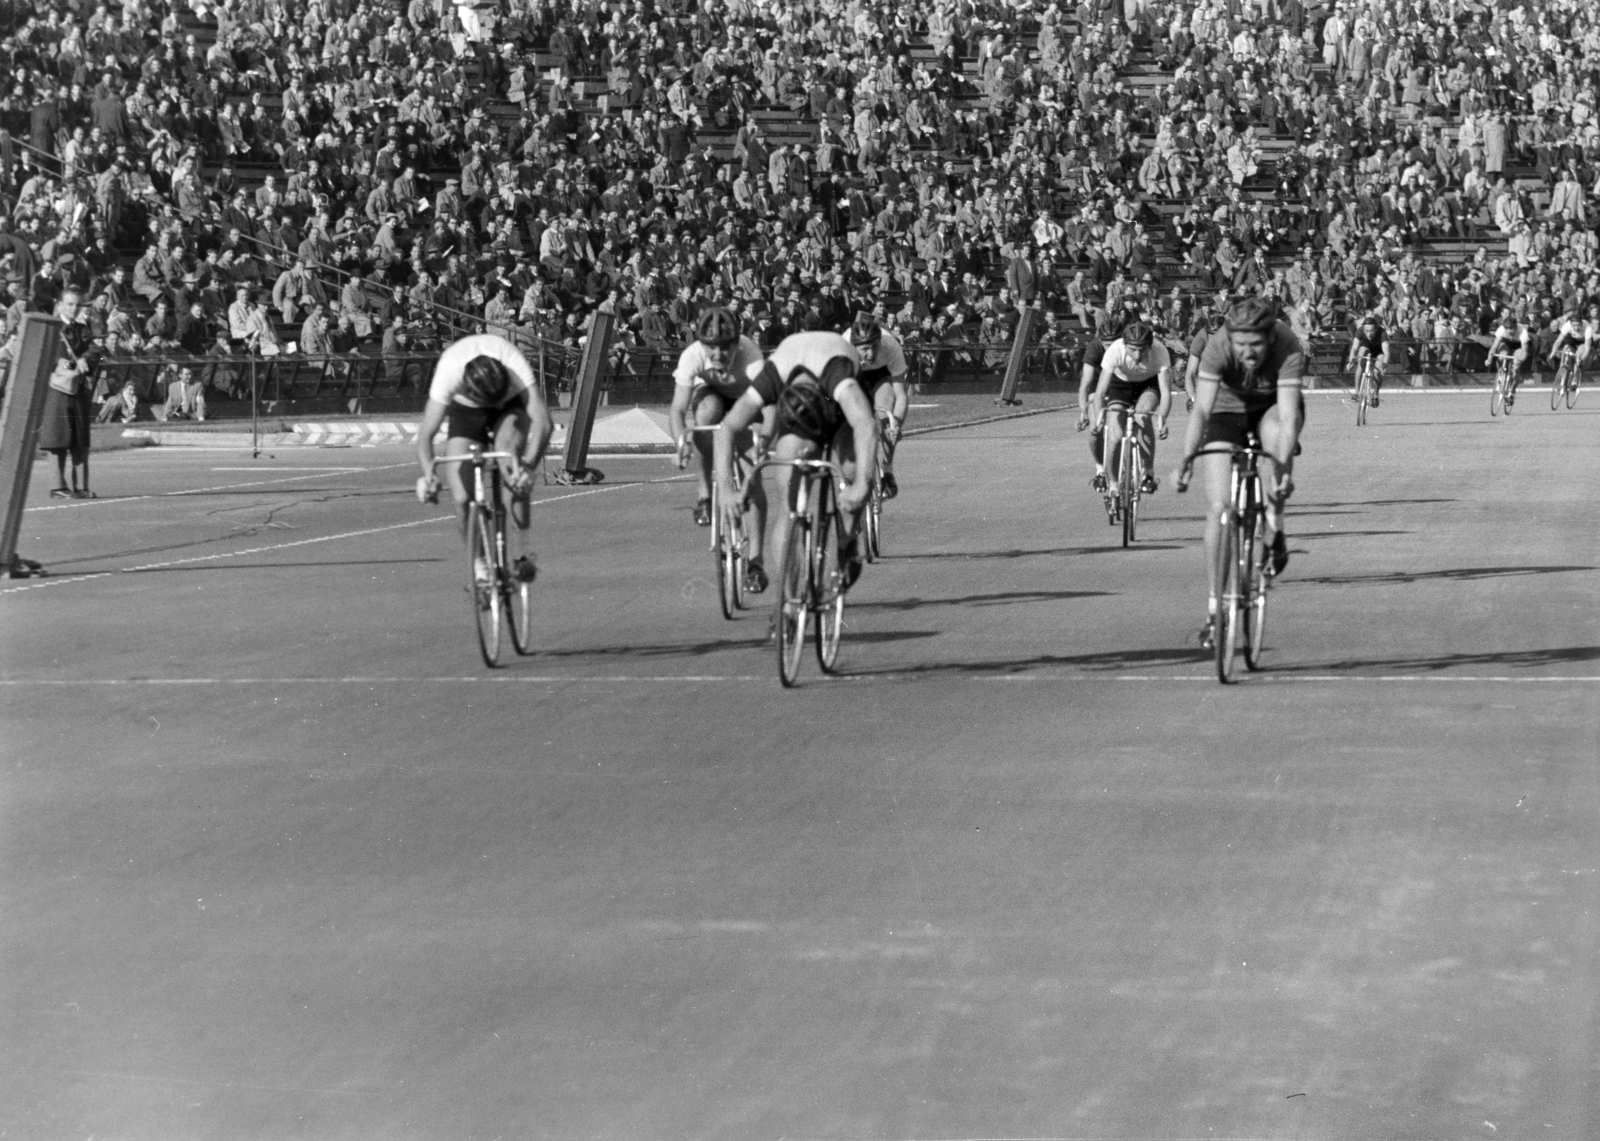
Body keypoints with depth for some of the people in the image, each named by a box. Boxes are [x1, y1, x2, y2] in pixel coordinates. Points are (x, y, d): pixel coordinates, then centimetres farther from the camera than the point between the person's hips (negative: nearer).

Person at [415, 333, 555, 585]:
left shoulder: (515, 365, -38)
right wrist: (429, 474, -52)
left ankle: (524, 549, -26)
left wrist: (528, 465, -58)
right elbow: (426, 434, -34)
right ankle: (479, 564, 12)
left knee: (507, 453, -34)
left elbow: (542, 421, -43)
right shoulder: (447, 373, -36)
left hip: (510, 407, -1)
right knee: (462, 499, -13)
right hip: (465, 411, 1)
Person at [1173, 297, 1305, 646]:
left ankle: (1274, 528, -17)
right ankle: (1214, 607, -1)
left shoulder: (1289, 349, -33)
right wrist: (1186, 460, -46)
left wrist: (1283, 470, -52)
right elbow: (1201, 410, -35)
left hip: (1271, 407, 0)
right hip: (1228, 408, 0)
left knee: (1274, 433, -38)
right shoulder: (1218, 347, -31)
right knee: (1218, 508, -11)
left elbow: (1288, 417, -40)